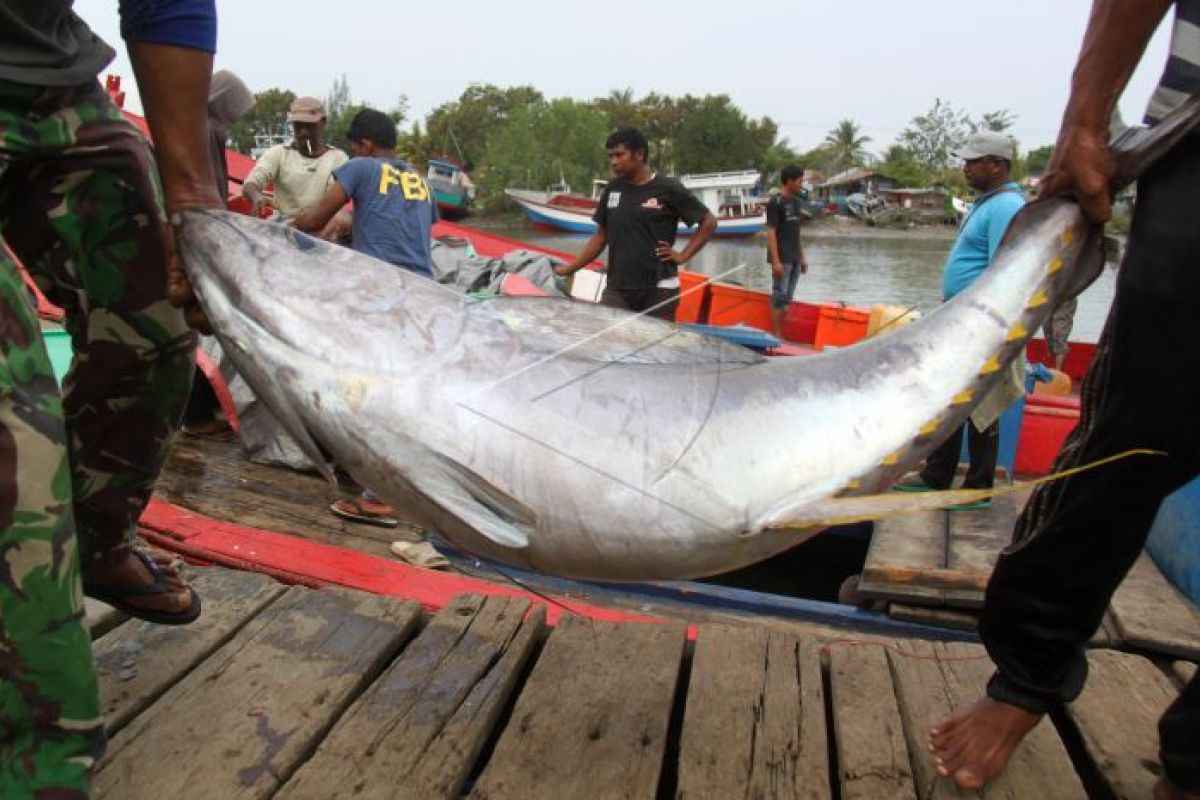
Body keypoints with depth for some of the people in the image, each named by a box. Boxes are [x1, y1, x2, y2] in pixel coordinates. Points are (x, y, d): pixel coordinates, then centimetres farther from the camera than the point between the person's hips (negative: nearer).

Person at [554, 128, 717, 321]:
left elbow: (709, 221, 1)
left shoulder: (668, 189, -5)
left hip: (659, 289, -4)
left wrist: (684, 255, -5)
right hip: (617, 288, 4)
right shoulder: (612, 190, 9)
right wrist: (569, 268, 11)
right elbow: (601, 236, 15)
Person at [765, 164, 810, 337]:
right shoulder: (775, 202, -10)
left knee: (788, 298, 10)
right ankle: (777, 335, -1)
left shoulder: (796, 201, 14)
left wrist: (802, 257, 16)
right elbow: (771, 232, -13)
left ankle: (786, 332, 15)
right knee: (779, 297, -5)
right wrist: (776, 261, -18)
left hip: (794, 258, 8)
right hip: (782, 259, -8)